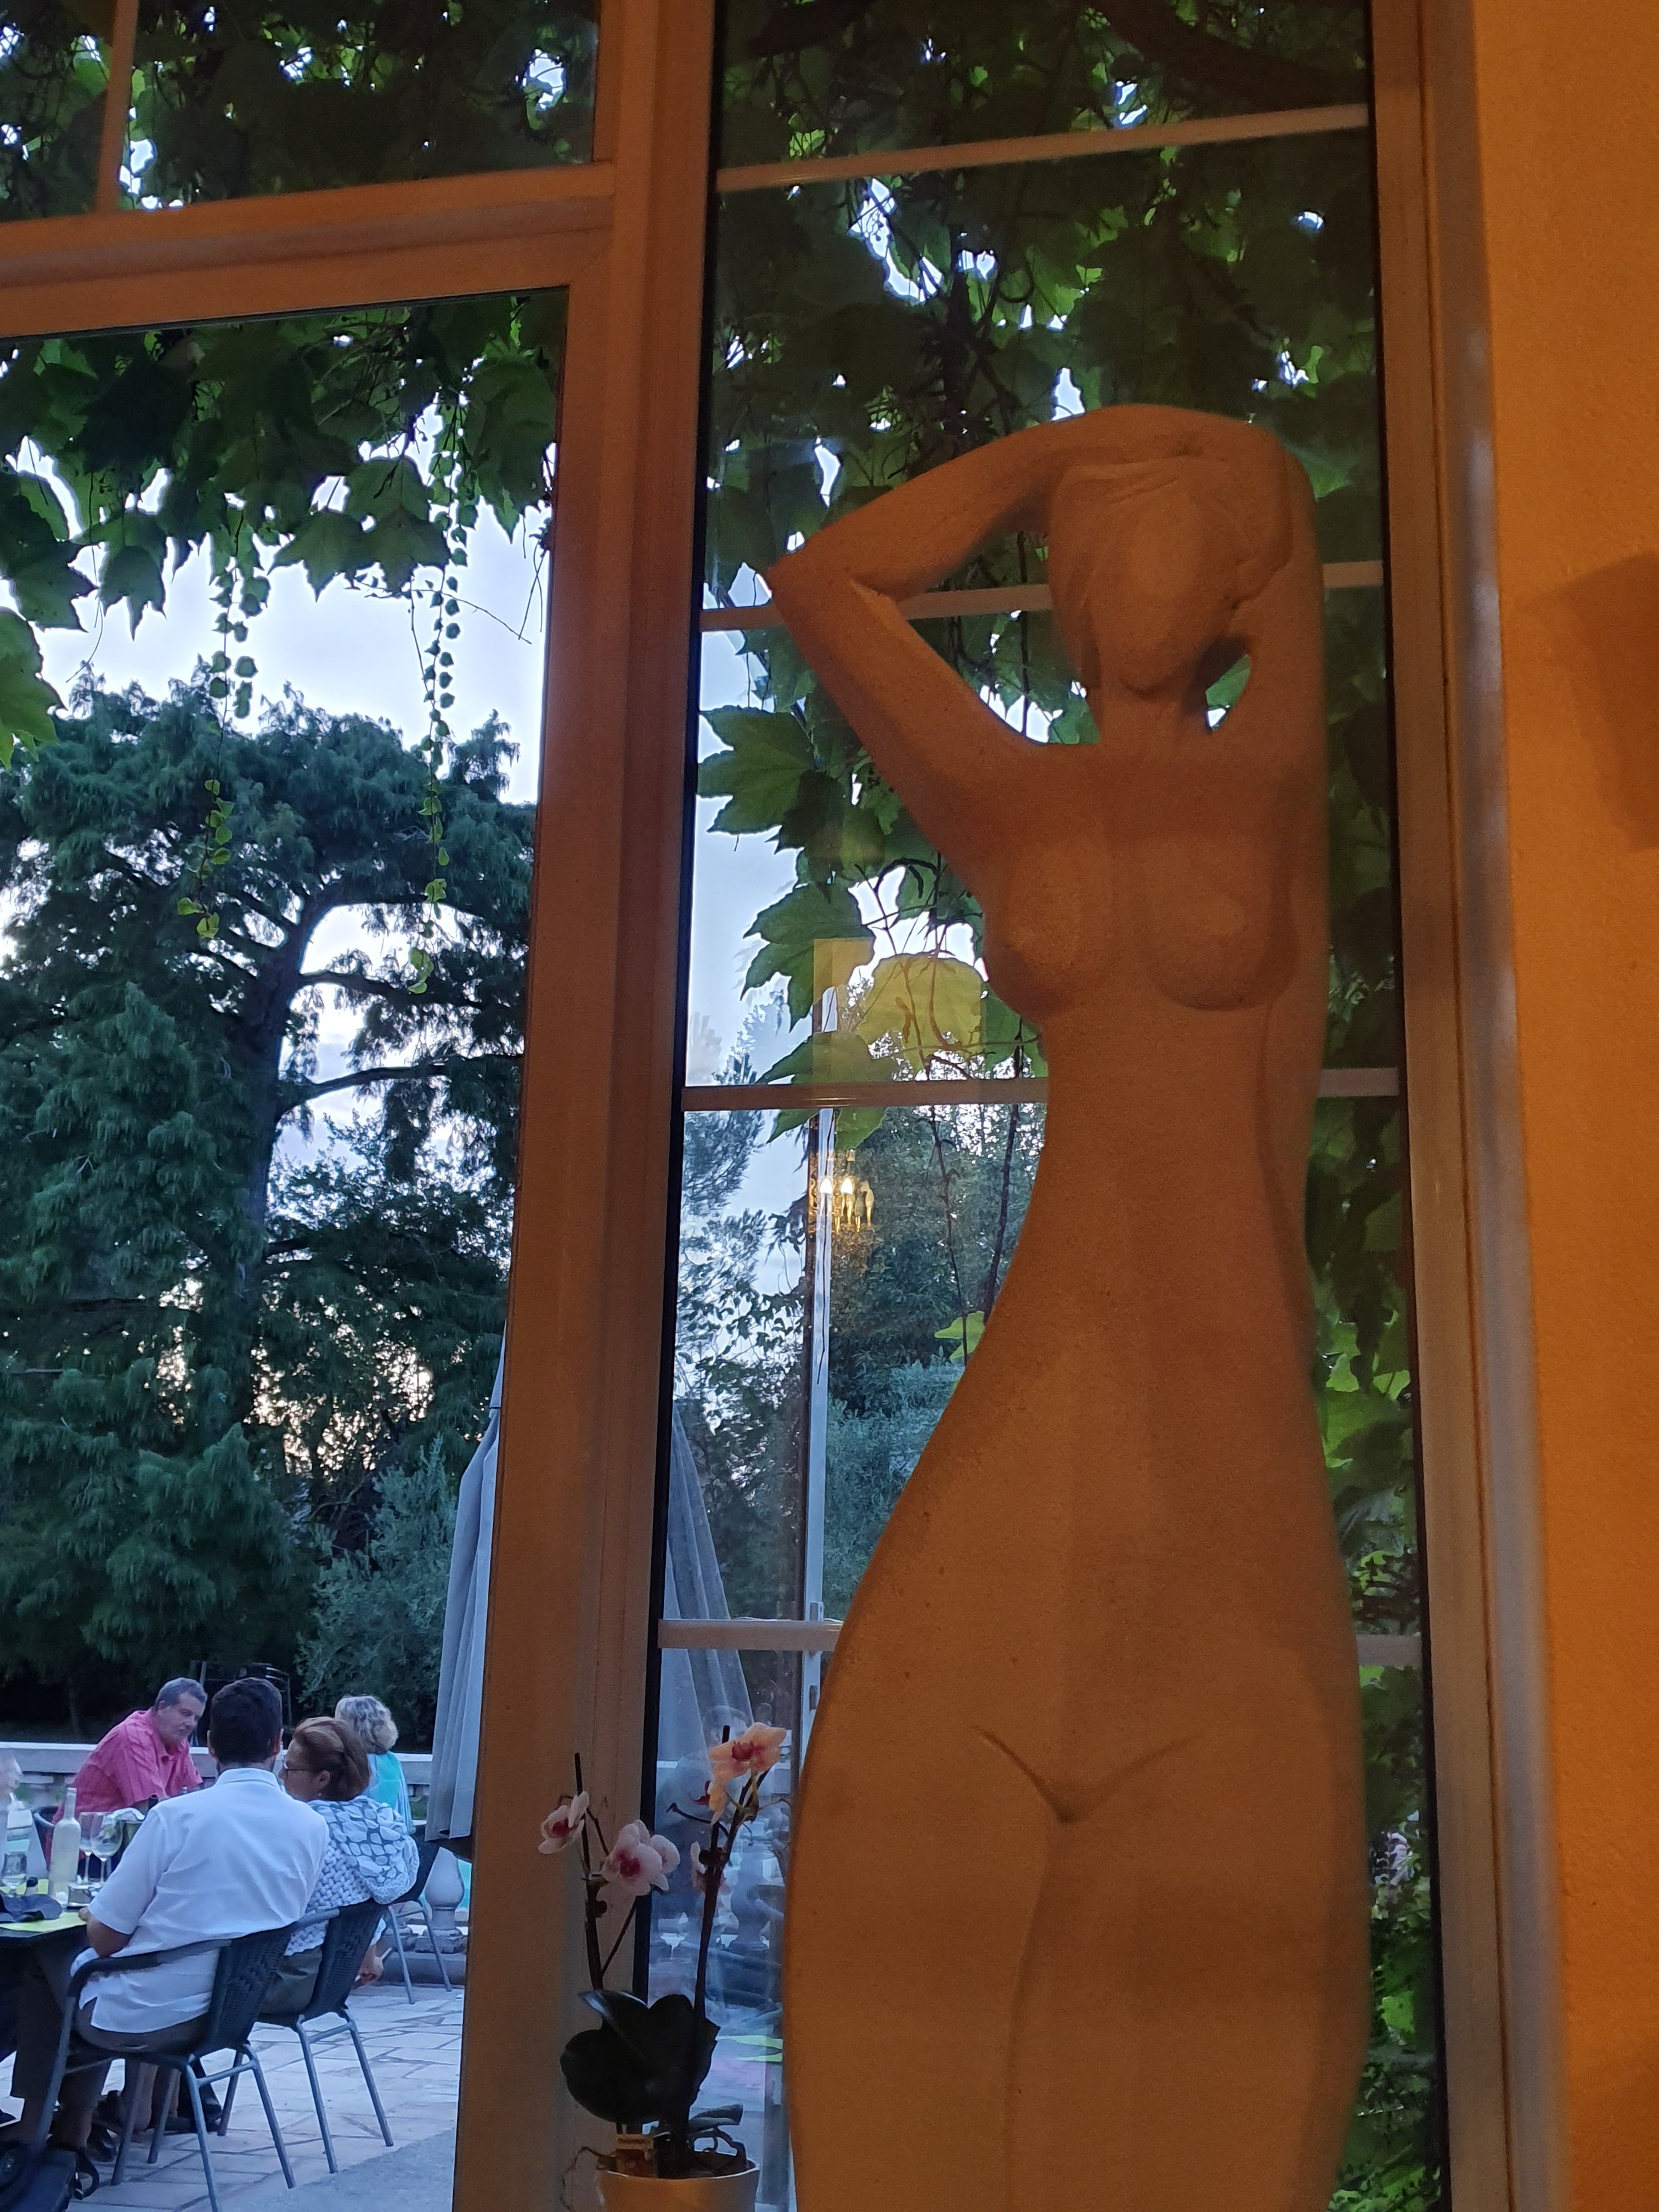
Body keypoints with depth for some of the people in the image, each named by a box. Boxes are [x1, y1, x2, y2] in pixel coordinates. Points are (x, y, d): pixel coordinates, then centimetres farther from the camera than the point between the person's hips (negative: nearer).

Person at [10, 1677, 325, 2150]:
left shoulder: (177, 1817, -19)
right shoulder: (312, 1827, -6)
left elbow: (104, 1938, -13)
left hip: (139, 2021, -5)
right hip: (232, 2012, 5)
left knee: (46, 1954, 22)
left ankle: (35, 2125, 27)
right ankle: (72, 2128, 30)